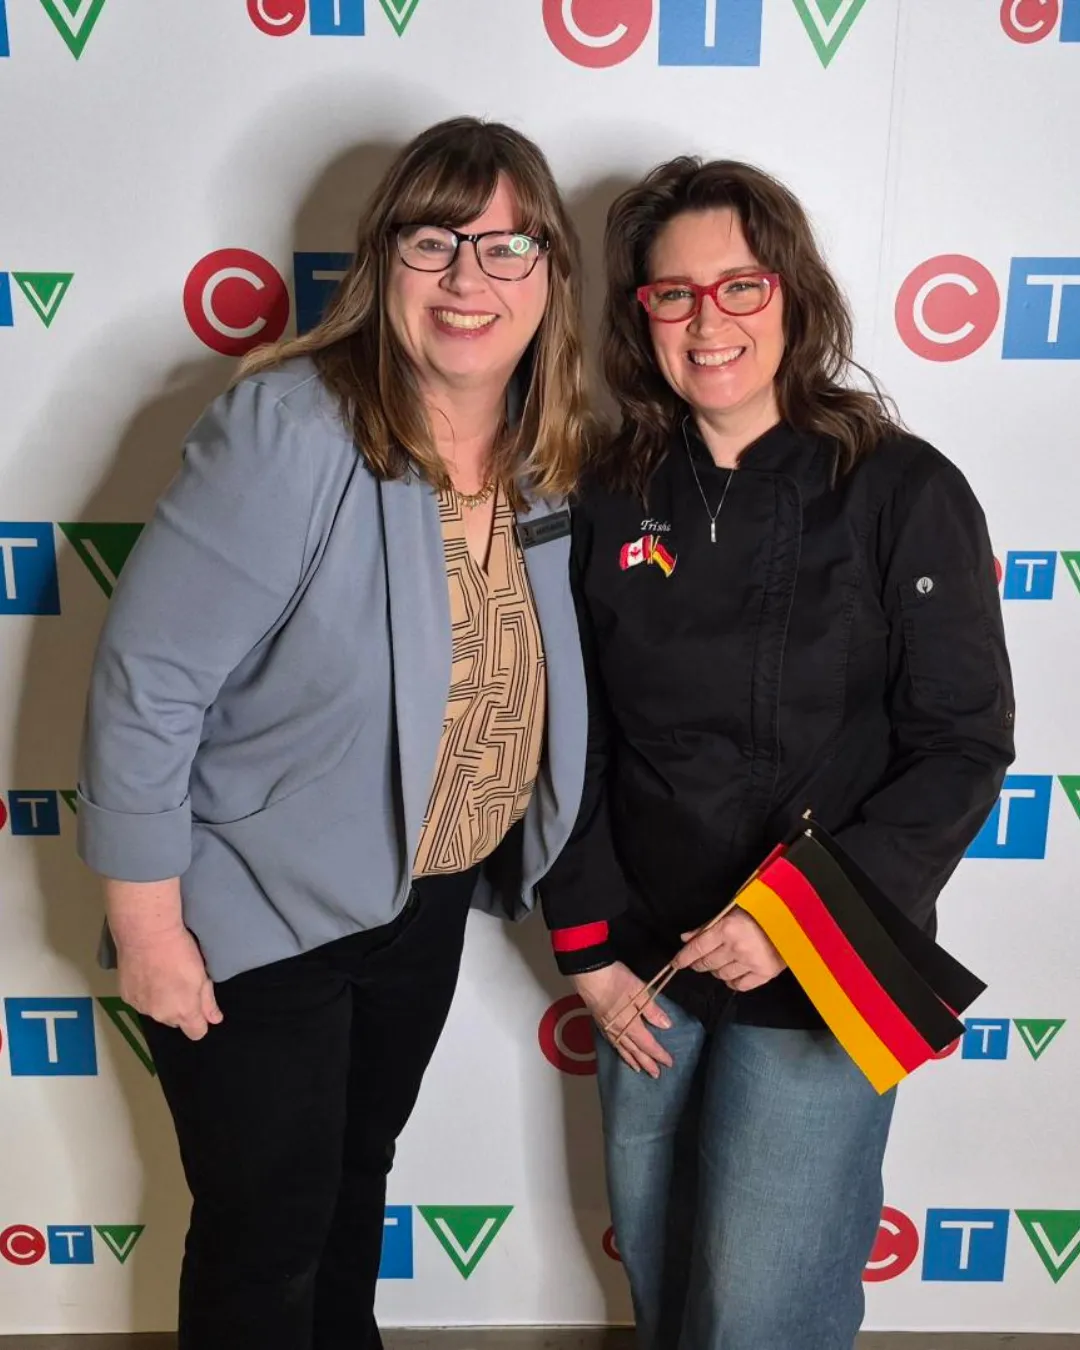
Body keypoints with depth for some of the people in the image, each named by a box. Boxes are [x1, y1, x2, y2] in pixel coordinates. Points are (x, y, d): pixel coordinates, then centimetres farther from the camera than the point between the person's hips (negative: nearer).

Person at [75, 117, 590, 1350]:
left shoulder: (545, 449, -4)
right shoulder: (288, 432, -24)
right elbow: (146, 683, -22)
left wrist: (514, 853, 7)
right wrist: (151, 930, -17)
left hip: (429, 901, 6)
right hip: (260, 917, -6)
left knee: (357, 1180, 28)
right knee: (264, 1245, 13)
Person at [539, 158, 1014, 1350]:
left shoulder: (903, 492, -10)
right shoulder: (611, 503, 0)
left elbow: (962, 748, -10)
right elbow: (577, 744, 4)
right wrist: (589, 946, 0)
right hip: (647, 965, 4)